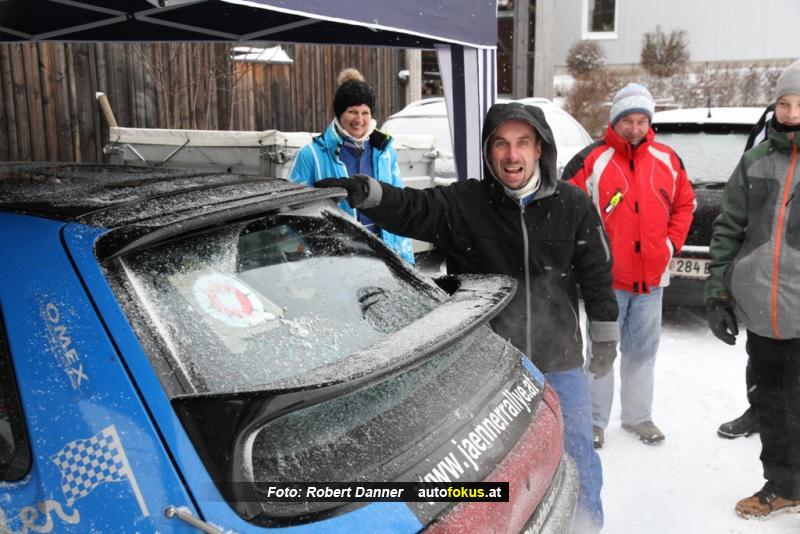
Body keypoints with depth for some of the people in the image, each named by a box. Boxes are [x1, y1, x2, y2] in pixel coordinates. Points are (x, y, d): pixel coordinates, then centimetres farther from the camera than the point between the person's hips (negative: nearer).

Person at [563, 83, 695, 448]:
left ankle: (638, 416, 29)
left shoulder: (668, 160, 6)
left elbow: (685, 203, 17)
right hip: (606, 277, -4)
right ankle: (596, 421, 17)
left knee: (642, 350, 14)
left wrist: (672, 243, 5)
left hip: (652, 276, 4)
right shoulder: (592, 160, -8)